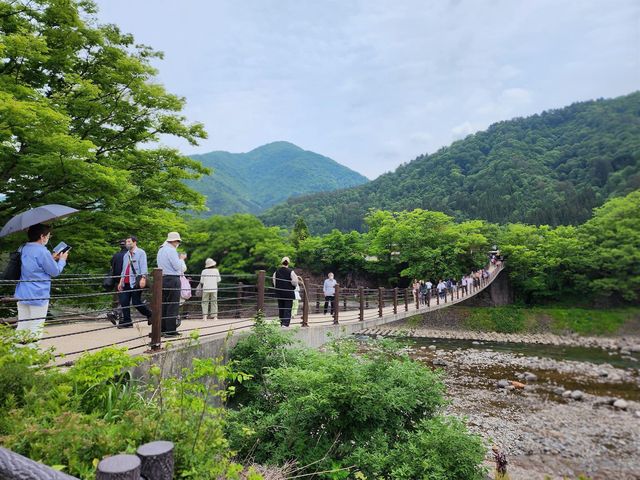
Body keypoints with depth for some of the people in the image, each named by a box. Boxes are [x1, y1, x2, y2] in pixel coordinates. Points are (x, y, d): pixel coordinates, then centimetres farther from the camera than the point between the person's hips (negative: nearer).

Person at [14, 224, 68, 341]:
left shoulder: (23, 249, 8)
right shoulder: (42, 251, -17)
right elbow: (55, 272, -9)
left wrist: (52, 258, 19)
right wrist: (62, 260, 8)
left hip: (22, 294, 7)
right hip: (38, 295, -7)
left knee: (22, 327, 14)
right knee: (35, 329, 2)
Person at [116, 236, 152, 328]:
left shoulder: (141, 252, -2)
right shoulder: (126, 255, 20)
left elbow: (143, 266, -12)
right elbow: (123, 269, 23)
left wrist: (143, 278, -23)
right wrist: (121, 281, 18)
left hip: (136, 282, -7)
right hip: (126, 282, 7)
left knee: (136, 302, -7)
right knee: (124, 301, 2)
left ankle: (150, 315, 13)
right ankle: (127, 322, 9)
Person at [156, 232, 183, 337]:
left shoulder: (161, 250, 15)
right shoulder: (171, 250, -13)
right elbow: (177, 266, -16)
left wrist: (180, 271, 21)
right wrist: (181, 259, 2)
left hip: (163, 278, 9)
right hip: (172, 279, -9)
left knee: (164, 304, 12)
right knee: (173, 305, -4)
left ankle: (163, 329, 17)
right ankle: (170, 331, -2)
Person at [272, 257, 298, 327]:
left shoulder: (276, 272, 1)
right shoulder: (291, 271, -10)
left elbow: (274, 283, 7)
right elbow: (295, 282, -10)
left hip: (279, 293, 4)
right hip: (289, 293, -4)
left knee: (281, 308, 13)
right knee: (288, 309, -2)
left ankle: (282, 323, 20)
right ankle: (285, 323, -14)